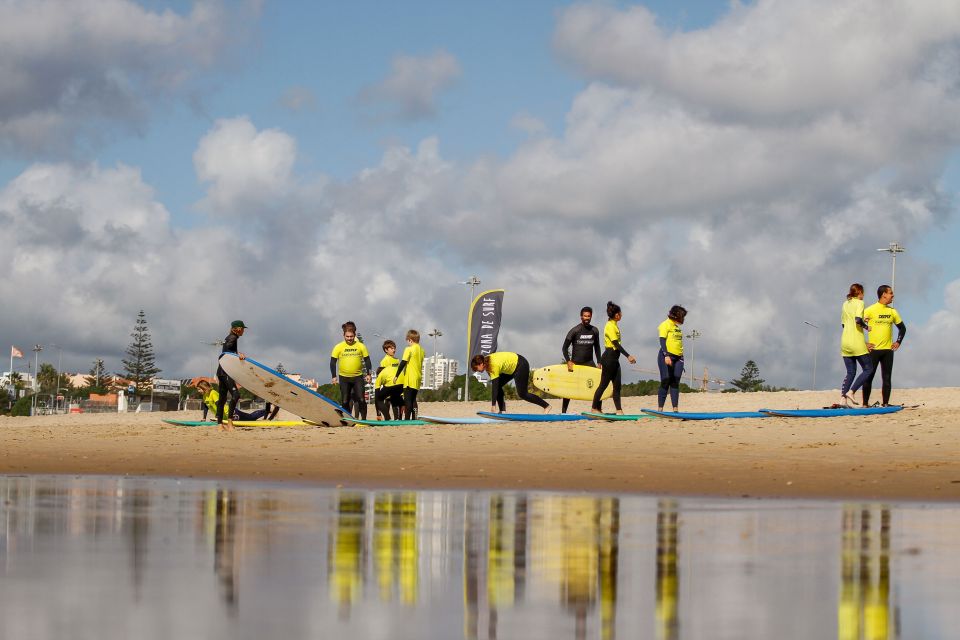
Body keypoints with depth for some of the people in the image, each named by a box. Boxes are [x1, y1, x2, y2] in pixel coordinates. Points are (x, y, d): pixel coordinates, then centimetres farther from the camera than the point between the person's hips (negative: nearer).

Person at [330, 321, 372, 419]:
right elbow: (333, 362, 2)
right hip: (344, 377, 1)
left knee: (361, 399, -9)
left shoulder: (361, 346, -1)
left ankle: (363, 419, -1)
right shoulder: (338, 347, -3)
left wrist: (368, 374, 1)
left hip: (358, 377, -1)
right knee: (345, 401, 4)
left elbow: (367, 360, 7)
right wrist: (334, 376, -3)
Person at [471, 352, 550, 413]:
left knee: (522, 394, -7)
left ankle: (546, 406, 5)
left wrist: (493, 405, -34)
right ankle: (502, 411, -4)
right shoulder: (486, 361, -7)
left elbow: (494, 386, -34)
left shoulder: (494, 365, -33)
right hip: (512, 366, 9)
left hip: (521, 365, -9)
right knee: (498, 385, -5)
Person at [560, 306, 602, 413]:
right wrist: (568, 361, -19)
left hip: (589, 363, 4)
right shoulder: (575, 331, -9)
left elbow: (597, 347, 17)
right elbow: (564, 348, -7)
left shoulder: (594, 331, 4)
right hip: (575, 363, -4)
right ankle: (563, 412, 4)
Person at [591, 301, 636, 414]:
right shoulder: (610, 326, -14)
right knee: (604, 384, -4)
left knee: (617, 385, 6)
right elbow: (616, 344, -20)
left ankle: (619, 410, 5)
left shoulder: (614, 325, 14)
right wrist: (628, 356, -24)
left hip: (614, 358, 10)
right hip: (609, 358, -10)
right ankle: (594, 408, 3)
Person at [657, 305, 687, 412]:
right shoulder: (665, 325, -4)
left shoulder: (677, 327, 19)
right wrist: (666, 356, -24)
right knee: (665, 382, -8)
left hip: (678, 358, 7)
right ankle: (660, 409, -7)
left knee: (675, 383, 2)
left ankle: (675, 409, -1)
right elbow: (662, 341, -13)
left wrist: (682, 358, 18)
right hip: (667, 357, -7)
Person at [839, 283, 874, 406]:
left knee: (850, 373, 10)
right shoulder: (859, 303, -5)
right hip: (857, 343, -7)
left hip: (845, 343, 7)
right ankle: (851, 392, -10)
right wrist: (866, 326, -3)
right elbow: (858, 320, -21)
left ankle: (843, 398, -3)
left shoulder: (845, 304, 16)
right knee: (868, 369, 3)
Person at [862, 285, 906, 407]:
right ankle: (865, 404, 3)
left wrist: (898, 342, 10)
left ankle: (886, 404, 9)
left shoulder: (892, 311, 10)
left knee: (887, 378, 4)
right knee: (868, 377, -1)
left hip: (888, 350, 5)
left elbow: (902, 328, 22)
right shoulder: (870, 310, -6)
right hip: (873, 350, -5)